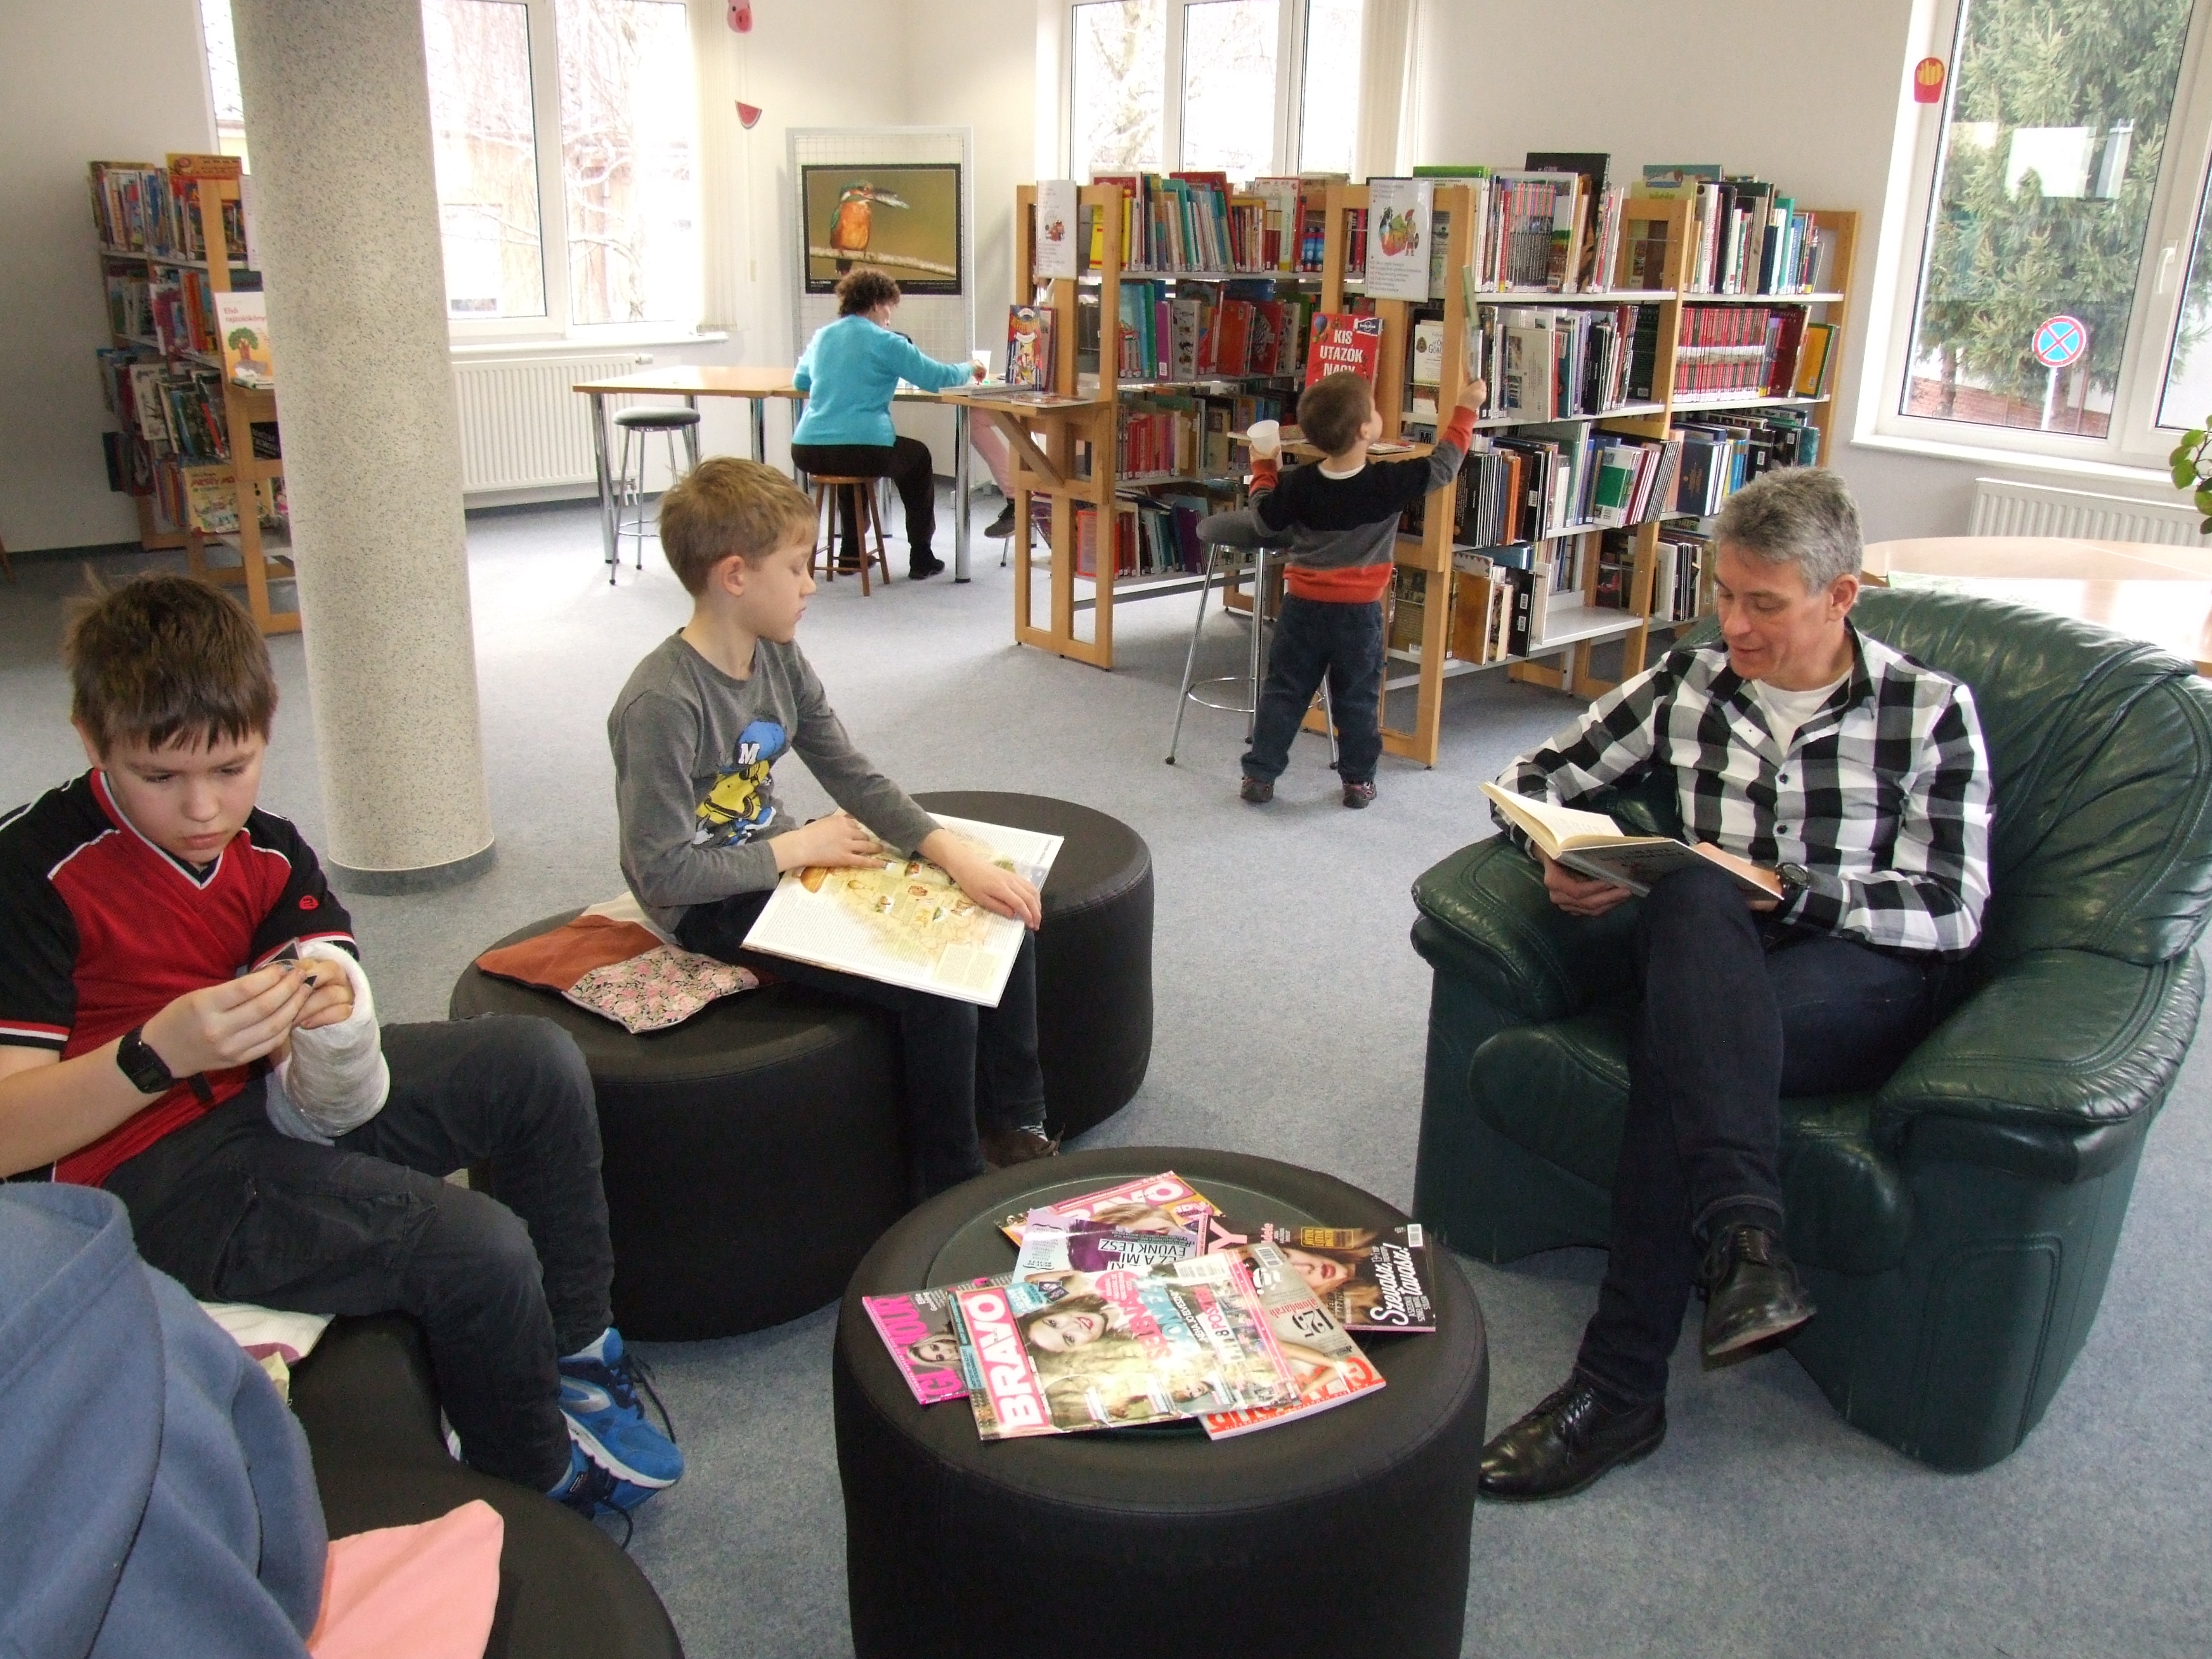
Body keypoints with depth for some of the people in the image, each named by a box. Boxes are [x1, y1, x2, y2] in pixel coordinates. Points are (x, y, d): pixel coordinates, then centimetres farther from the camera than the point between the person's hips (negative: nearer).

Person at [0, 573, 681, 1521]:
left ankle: (576, 1351, 12)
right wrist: (159, 1053, -36)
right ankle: (538, 1478, 9)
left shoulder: (270, 855, 1)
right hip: (147, 1176, -7)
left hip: (272, 1100, 7)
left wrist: (335, 1020, -29)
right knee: (480, 1248, -22)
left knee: (538, 1065, -4)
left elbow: (332, 1105, -7)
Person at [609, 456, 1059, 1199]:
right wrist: (800, 845, -17)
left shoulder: (779, 657, 0)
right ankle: (951, 1193, -2)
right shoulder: (662, 705, -25)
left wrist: (953, 852, -11)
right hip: (715, 909, -9)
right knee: (936, 984, -23)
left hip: (785, 862, 9)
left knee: (1003, 918, 1)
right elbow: (665, 873, -24)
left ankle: (1015, 1131, 13)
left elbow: (856, 778, 2)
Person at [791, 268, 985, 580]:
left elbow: (800, 382, 29)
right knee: (918, 456, 25)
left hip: (806, 452, 6)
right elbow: (938, 377, -2)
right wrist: (970, 369, 18)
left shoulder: (821, 336, 14)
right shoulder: (886, 343, -3)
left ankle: (851, 551, 39)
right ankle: (921, 559, 27)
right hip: (863, 450, -6)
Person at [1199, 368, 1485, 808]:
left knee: (1283, 694, 10)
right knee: (1358, 701, 12)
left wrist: (1263, 469, 18)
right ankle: (1358, 781, 19)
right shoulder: (1392, 483, -14)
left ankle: (1259, 775, 12)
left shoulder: (1296, 484, -9)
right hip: (1359, 614, -1)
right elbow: (1444, 464, -2)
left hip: (1302, 609, 1)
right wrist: (1465, 410, 9)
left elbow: (1263, 521, 5)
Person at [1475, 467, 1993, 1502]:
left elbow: (1952, 912, -4)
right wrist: (1558, 863, -6)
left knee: (1677, 1048, -36)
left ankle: (1620, 1388, -34)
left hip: (1861, 981, -2)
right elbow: (1531, 779, 17)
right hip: (1710, 975, 3)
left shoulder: (1931, 711, 4)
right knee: (1693, 895, -36)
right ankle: (1744, 1237, -44)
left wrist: (1780, 889, -16)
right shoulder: (1688, 687, 12)